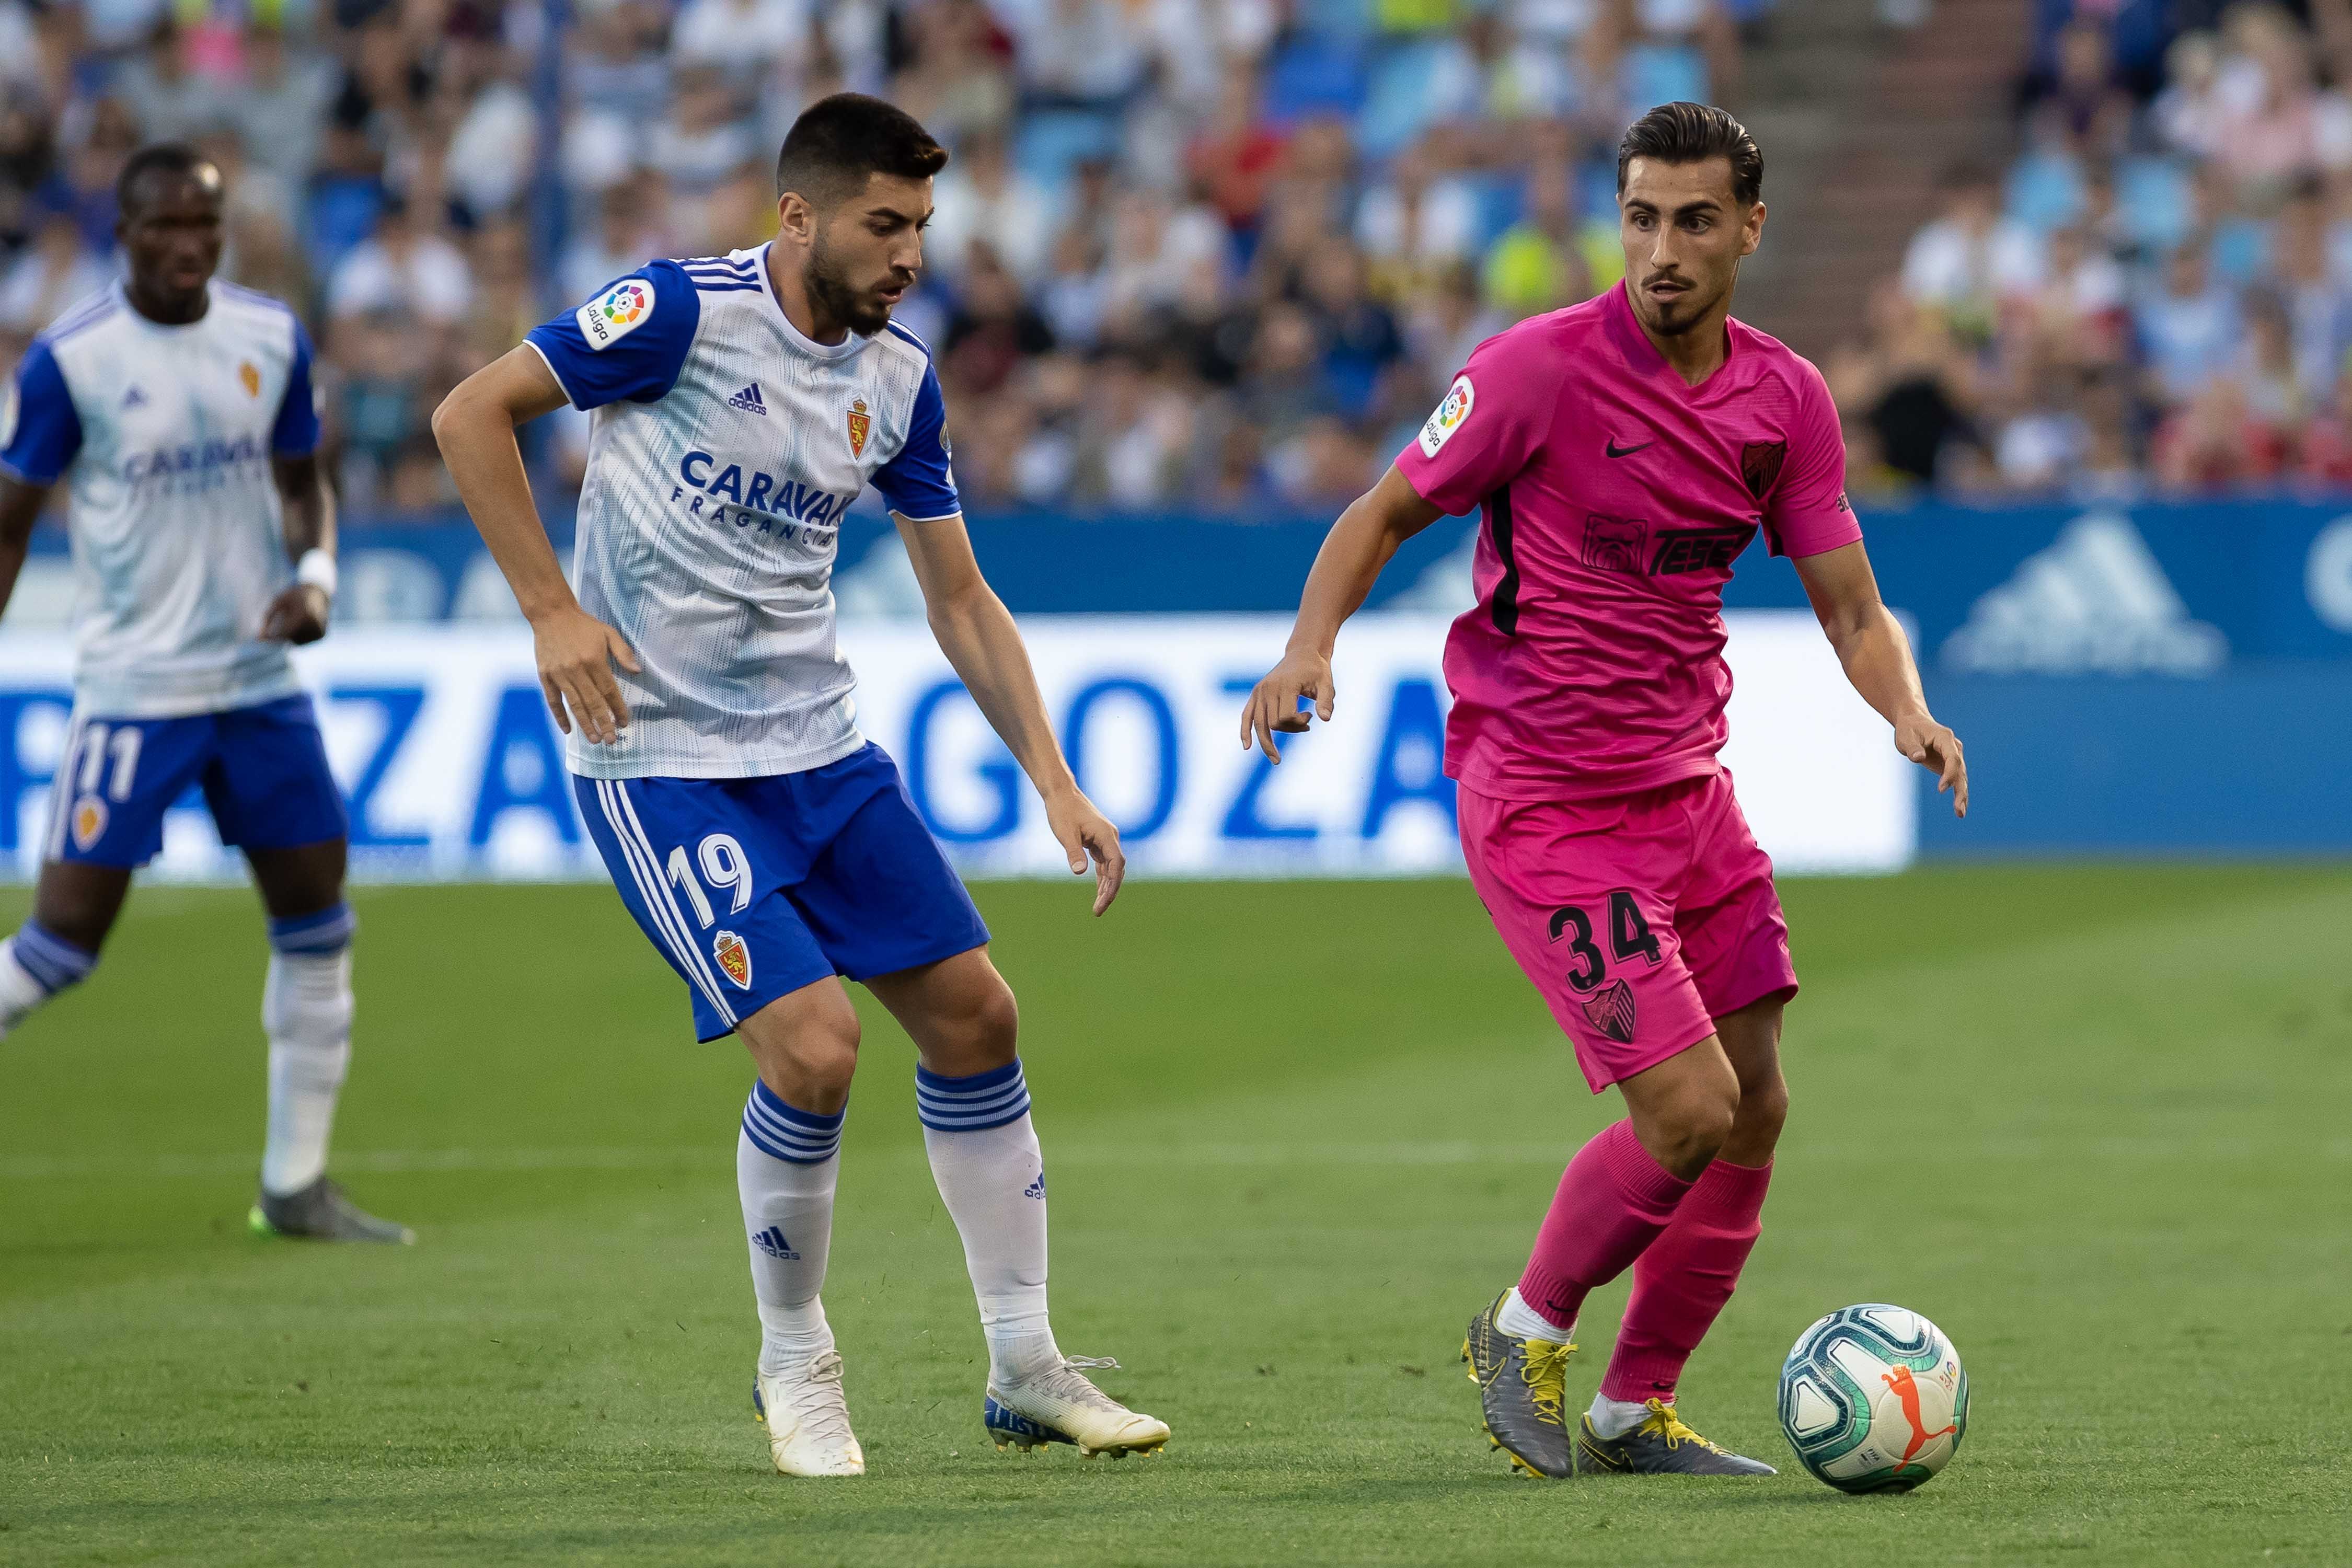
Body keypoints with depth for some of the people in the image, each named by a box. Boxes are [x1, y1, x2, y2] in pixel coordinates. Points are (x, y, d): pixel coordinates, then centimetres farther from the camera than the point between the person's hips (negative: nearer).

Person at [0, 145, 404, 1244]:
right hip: (133, 689, -5)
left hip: (259, 680, 5)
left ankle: (297, 1185, 16)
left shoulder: (273, 339, 2)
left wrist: (314, 576, -6)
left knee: (318, 926, 5)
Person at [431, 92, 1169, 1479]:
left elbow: (961, 602, 11)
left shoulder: (899, 380, 3)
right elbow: (472, 414, -9)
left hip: (821, 743, 7)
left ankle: (1027, 1368, 17)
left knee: (974, 1011, 4)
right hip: (660, 761, -7)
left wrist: (1055, 784, 4)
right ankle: (795, 1365, 6)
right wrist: (553, 610, -14)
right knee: (814, 1045, -17)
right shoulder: (685, 313, -15)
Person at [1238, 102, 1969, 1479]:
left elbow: (1851, 607, 6)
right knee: (1690, 1112, -13)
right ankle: (1527, 1330, 12)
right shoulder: (1545, 367, -13)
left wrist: (1909, 710, -14)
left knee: (1755, 1107, 4)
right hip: (1545, 802, -7)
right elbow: (1387, 513, -5)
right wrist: (1312, 643, -22)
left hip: (1689, 787, 7)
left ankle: (1635, 1411, 18)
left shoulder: (1788, 399, 3)